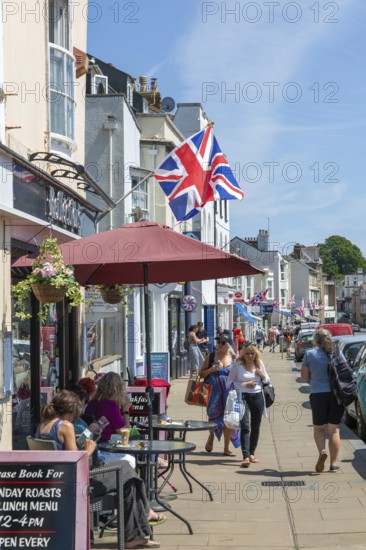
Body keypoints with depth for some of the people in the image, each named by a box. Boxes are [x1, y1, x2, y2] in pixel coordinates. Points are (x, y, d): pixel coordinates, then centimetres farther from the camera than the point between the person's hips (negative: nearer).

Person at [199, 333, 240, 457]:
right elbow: (201, 374, 8)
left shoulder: (234, 358, 6)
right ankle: (211, 437, 25)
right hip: (213, 391, -1)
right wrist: (210, 370, -11)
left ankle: (226, 448, 13)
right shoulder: (211, 357, 4)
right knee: (213, 414, -9)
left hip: (229, 392, 1)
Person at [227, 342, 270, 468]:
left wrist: (263, 376, -4)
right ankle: (246, 457, -19)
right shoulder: (238, 365, -4)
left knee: (256, 427, 11)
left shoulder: (259, 364, 8)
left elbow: (267, 381, 19)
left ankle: (252, 453, 26)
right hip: (243, 397, -4)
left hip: (258, 397, 4)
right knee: (245, 426, -13)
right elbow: (229, 382, -5)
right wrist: (245, 385, -14)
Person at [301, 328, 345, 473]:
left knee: (318, 428, 15)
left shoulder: (310, 354, -3)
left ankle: (322, 452, -12)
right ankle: (333, 464, 8)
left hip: (318, 395, -1)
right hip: (337, 394, 1)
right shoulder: (338, 353, 2)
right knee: (334, 430, 9)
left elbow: (304, 377, 0)